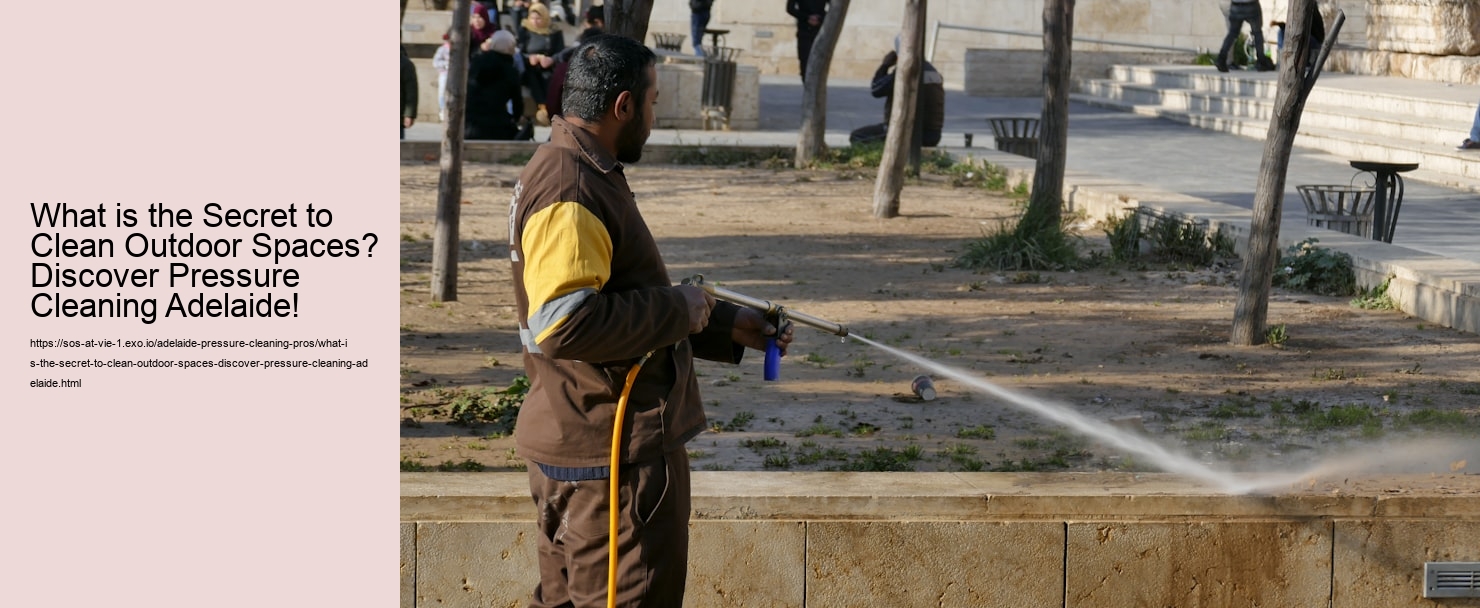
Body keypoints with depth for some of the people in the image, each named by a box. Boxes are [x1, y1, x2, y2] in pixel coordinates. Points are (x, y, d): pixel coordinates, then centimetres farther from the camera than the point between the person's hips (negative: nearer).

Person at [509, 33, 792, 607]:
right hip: (610, 452, -11)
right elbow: (565, 325, -30)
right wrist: (678, 309, -19)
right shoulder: (569, 194, -20)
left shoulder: (586, 174, 15)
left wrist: (726, 325, 19)